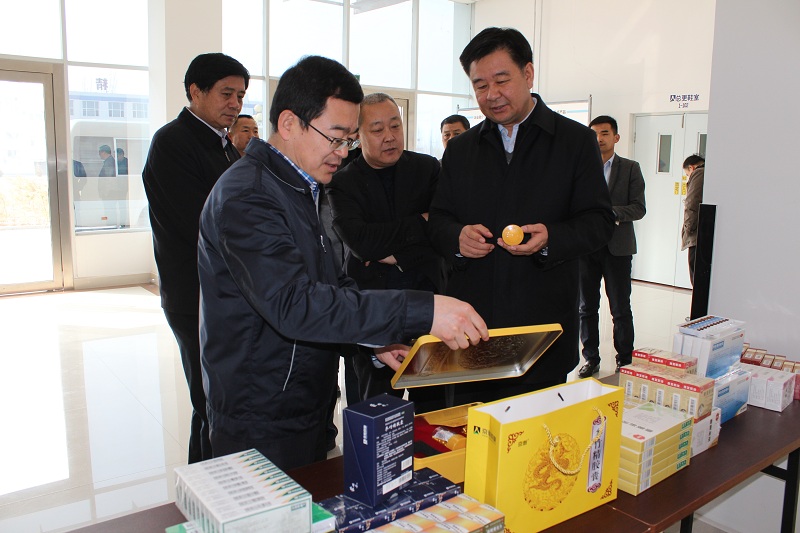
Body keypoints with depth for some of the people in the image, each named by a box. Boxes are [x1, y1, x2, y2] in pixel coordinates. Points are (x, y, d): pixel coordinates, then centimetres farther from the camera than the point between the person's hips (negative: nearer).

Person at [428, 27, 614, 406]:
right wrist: (458, 237, -12)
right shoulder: (460, 149, 12)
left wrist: (550, 238, -20)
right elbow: (438, 220, 12)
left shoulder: (576, 140, 3)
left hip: (544, 326, -2)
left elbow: (599, 221, 0)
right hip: (470, 326, 3)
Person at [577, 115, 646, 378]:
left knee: (621, 309, 4)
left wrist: (611, 212, -19)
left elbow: (638, 208, -4)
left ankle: (624, 361, 17)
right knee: (587, 307, 9)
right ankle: (591, 358, 21)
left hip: (617, 247, -2)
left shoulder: (630, 168, 4)